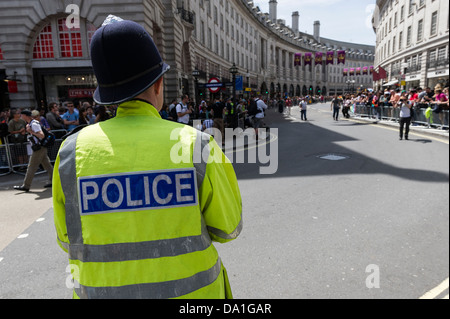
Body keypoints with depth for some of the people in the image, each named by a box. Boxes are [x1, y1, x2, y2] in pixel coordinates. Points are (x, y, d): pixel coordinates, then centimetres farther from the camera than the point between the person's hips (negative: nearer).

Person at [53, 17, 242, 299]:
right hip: (189, 291, -1)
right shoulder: (197, 146, -18)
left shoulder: (72, 151, -11)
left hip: (102, 290, 2)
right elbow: (227, 228, -7)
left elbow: (69, 239, 1)